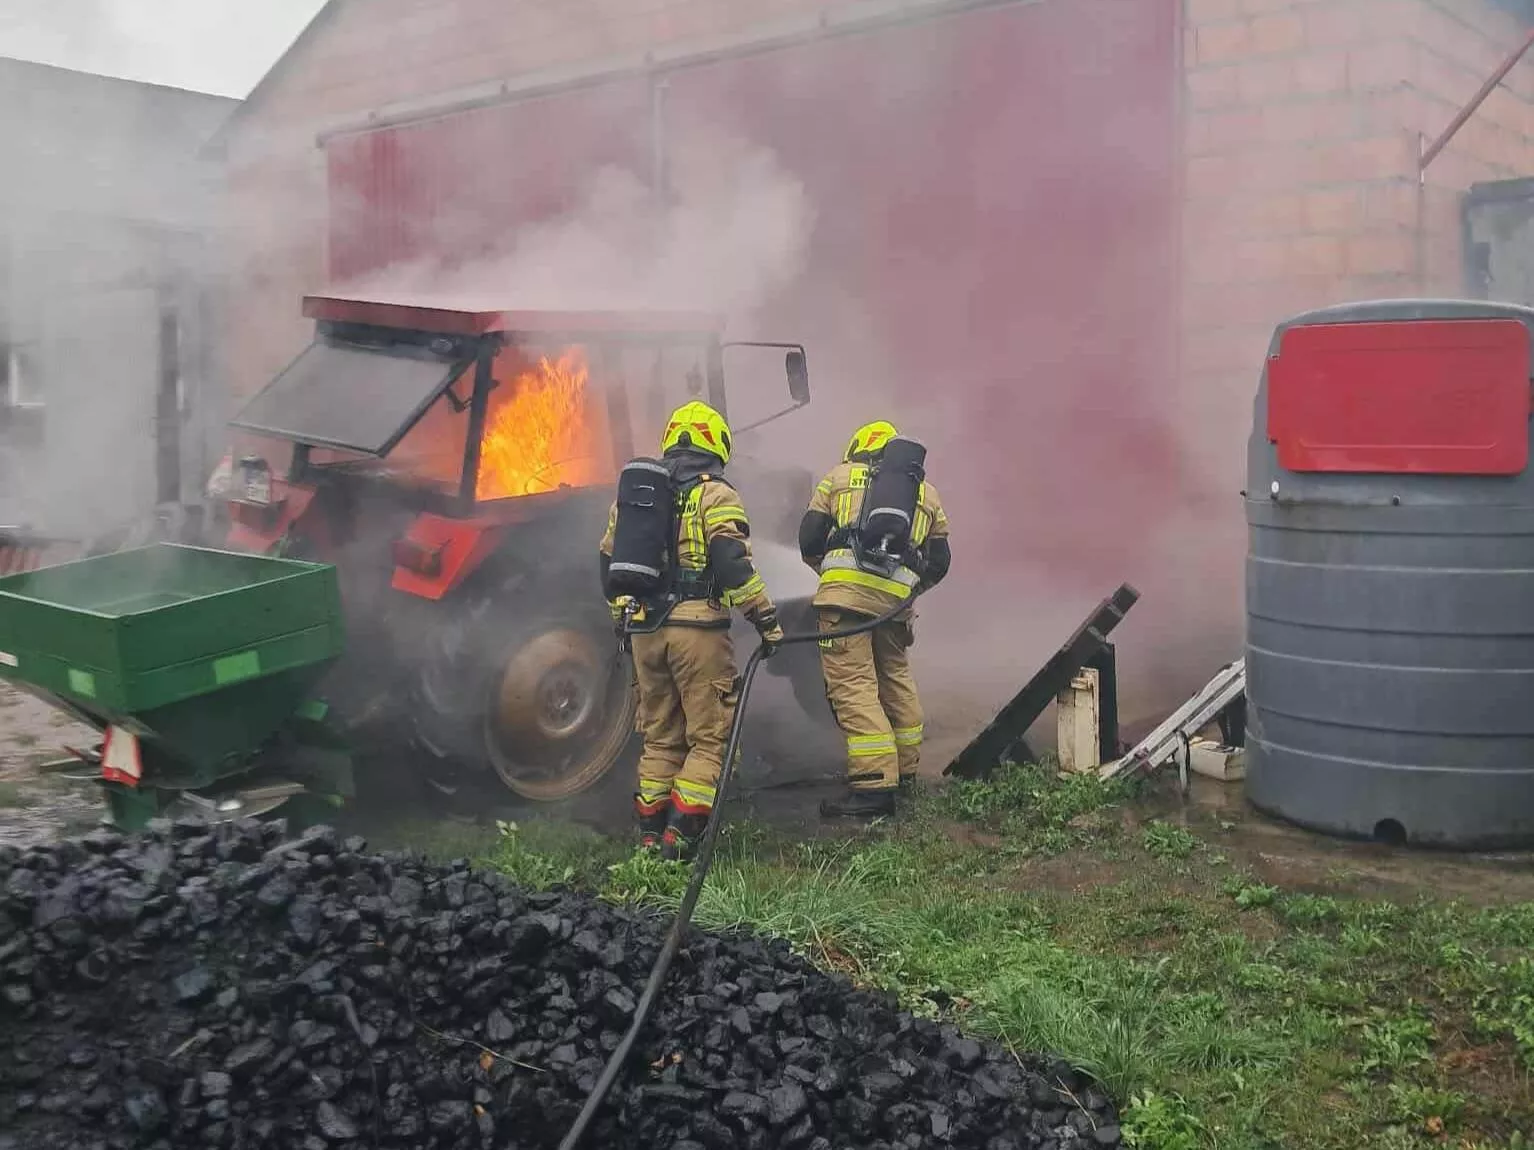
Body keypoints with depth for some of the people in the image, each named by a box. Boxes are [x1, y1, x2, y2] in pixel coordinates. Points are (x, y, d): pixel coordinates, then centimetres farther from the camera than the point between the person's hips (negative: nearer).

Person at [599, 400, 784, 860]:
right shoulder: (715, 496, -4)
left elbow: (610, 565, 20)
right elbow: (733, 564, -16)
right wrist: (766, 618, -10)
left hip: (645, 630, 6)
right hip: (699, 631, -6)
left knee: (660, 737, 16)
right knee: (710, 737, 2)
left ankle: (651, 835, 16)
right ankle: (681, 834, -6)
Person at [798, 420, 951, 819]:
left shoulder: (840, 477, 18)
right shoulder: (926, 493, 25)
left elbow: (809, 539, 13)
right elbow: (938, 563, 21)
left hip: (846, 591, -4)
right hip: (896, 598, 4)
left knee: (853, 685, -6)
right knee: (895, 678, 22)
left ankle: (875, 784, -13)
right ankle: (904, 768, 32)